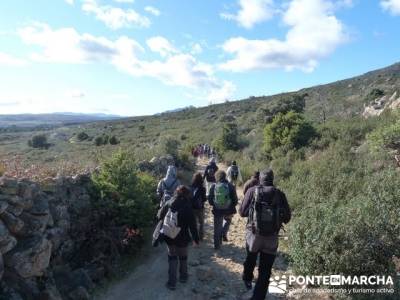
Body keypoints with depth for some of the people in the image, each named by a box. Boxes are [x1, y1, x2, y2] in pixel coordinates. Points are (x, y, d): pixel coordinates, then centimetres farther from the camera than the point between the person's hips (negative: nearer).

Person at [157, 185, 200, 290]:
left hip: (168, 237, 3)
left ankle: (172, 282, 17)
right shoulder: (187, 208, -19)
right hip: (182, 238, -2)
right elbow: (192, 226, -15)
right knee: (183, 257, 22)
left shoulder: (168, 203, -8)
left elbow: (159, 216, 5)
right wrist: (196, 239, -5)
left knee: (172, 257, 18)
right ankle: (183, 277, 39)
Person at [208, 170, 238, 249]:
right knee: (227, 221, 31)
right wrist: (232, 208, 9)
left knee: (217, 228, 16)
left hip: (217, 211, 1)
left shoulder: (213, 186, -7)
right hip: (228, 210, 0)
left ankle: (217, 245, 23)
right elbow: (235, 200, -7)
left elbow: (210, 200, -2)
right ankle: (224, 233, 8)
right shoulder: (230, 186, -10)